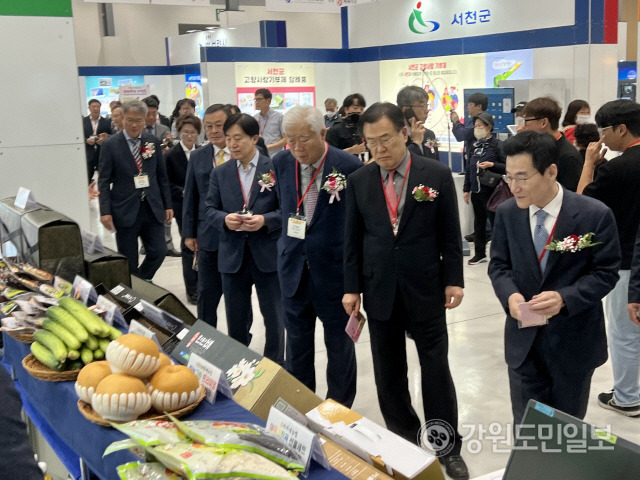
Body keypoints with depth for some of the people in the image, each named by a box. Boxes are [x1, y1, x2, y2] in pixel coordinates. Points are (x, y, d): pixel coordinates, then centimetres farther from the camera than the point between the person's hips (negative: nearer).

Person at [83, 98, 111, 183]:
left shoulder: (106, 122, 7)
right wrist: (86, 140, -14)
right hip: (88, 155, 0)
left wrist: (104, 140, -16)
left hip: (103, 155, 0)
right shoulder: (83, 121, 6)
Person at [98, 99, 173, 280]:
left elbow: (162, 176, 11)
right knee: (128, 262, 3)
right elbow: (103, 181, -4)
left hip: (152, 208, 3)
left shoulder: (153, 142, 6)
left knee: (158, 252, 0)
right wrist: (105, 211, -11)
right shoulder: (111, 145, -3)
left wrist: (167, 205, 8)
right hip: (125, 210, -3)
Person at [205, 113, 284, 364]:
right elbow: (209, 208, 7)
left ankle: (275, 367, 25)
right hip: (233, 254, 3)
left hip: (268, 253, -3)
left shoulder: (275, 168, -4)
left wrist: (266, 220, -22)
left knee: (274, 316, 9)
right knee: (236, 318, 14)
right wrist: (225, 219, -14)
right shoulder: (220, 173, 7)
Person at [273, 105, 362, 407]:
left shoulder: (349, 166, -15)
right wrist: (287, 244, 11)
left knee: (339, 345, 11)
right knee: (296, 343, 15)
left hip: (334, 268, -4)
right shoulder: (281, 162, -2)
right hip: (294, 267, 4)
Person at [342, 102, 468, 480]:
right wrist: (352, 287, 1)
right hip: (379, 290, 2)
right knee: (389, 370, 11)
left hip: (425, 288, -2)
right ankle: (403, 440, 28)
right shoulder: (359, 181, 1)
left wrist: (453, 280, -4)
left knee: (436, 367, 6)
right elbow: (353, 239, 4)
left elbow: (450, 234, -1)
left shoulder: (437, 175, -5)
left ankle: (447, 446, 21)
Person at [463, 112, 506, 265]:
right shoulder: (475, 145, 11)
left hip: (490, 191, -6)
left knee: (495, 222, 0)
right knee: (479, 222, 13)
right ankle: (480, 253, 22)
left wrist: (492, 165, -23)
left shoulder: (497, 145, -7)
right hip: (476, 191, 6)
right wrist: (466, 189, 12)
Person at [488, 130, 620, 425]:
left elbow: (605, 273, -10)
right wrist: (510, 295, -18)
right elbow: (499, 265, 4)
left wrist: (564, 298, -27)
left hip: (574, 340, -2)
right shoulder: (507, 213, -3)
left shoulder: (595, 215, -15)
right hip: (524, 337, 2)